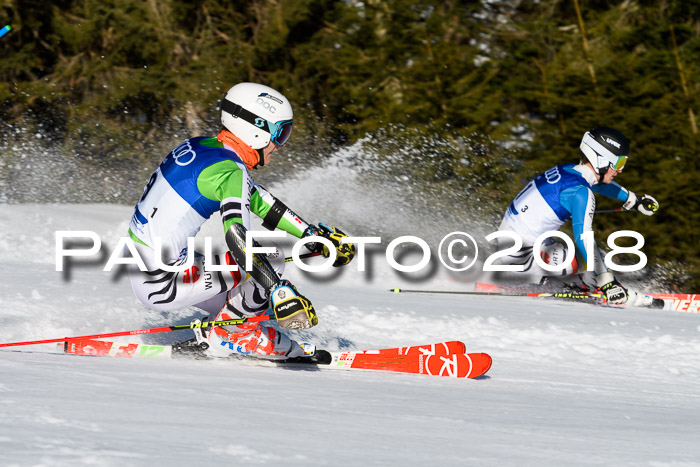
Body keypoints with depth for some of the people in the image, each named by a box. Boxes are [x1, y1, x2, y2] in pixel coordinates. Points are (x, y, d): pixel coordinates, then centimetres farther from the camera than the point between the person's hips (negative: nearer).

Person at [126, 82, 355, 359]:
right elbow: (237, 235, -34)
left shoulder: (205, 148, 8)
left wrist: (316, 235, 20)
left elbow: (259, 201, 18)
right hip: (161, 285, -9)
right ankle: (230, 332, 5)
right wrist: (282, 293, -39)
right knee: (270, 257, -7)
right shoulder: (231, 172, -19)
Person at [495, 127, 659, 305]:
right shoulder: (581, 192, -21)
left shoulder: (569, 170, 6)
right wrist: (607, 282, -29)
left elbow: (599, 182, 27)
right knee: (588, 259, -11)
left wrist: (634, 200, 39)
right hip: (519, 255, -9)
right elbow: (583, 238, -29)